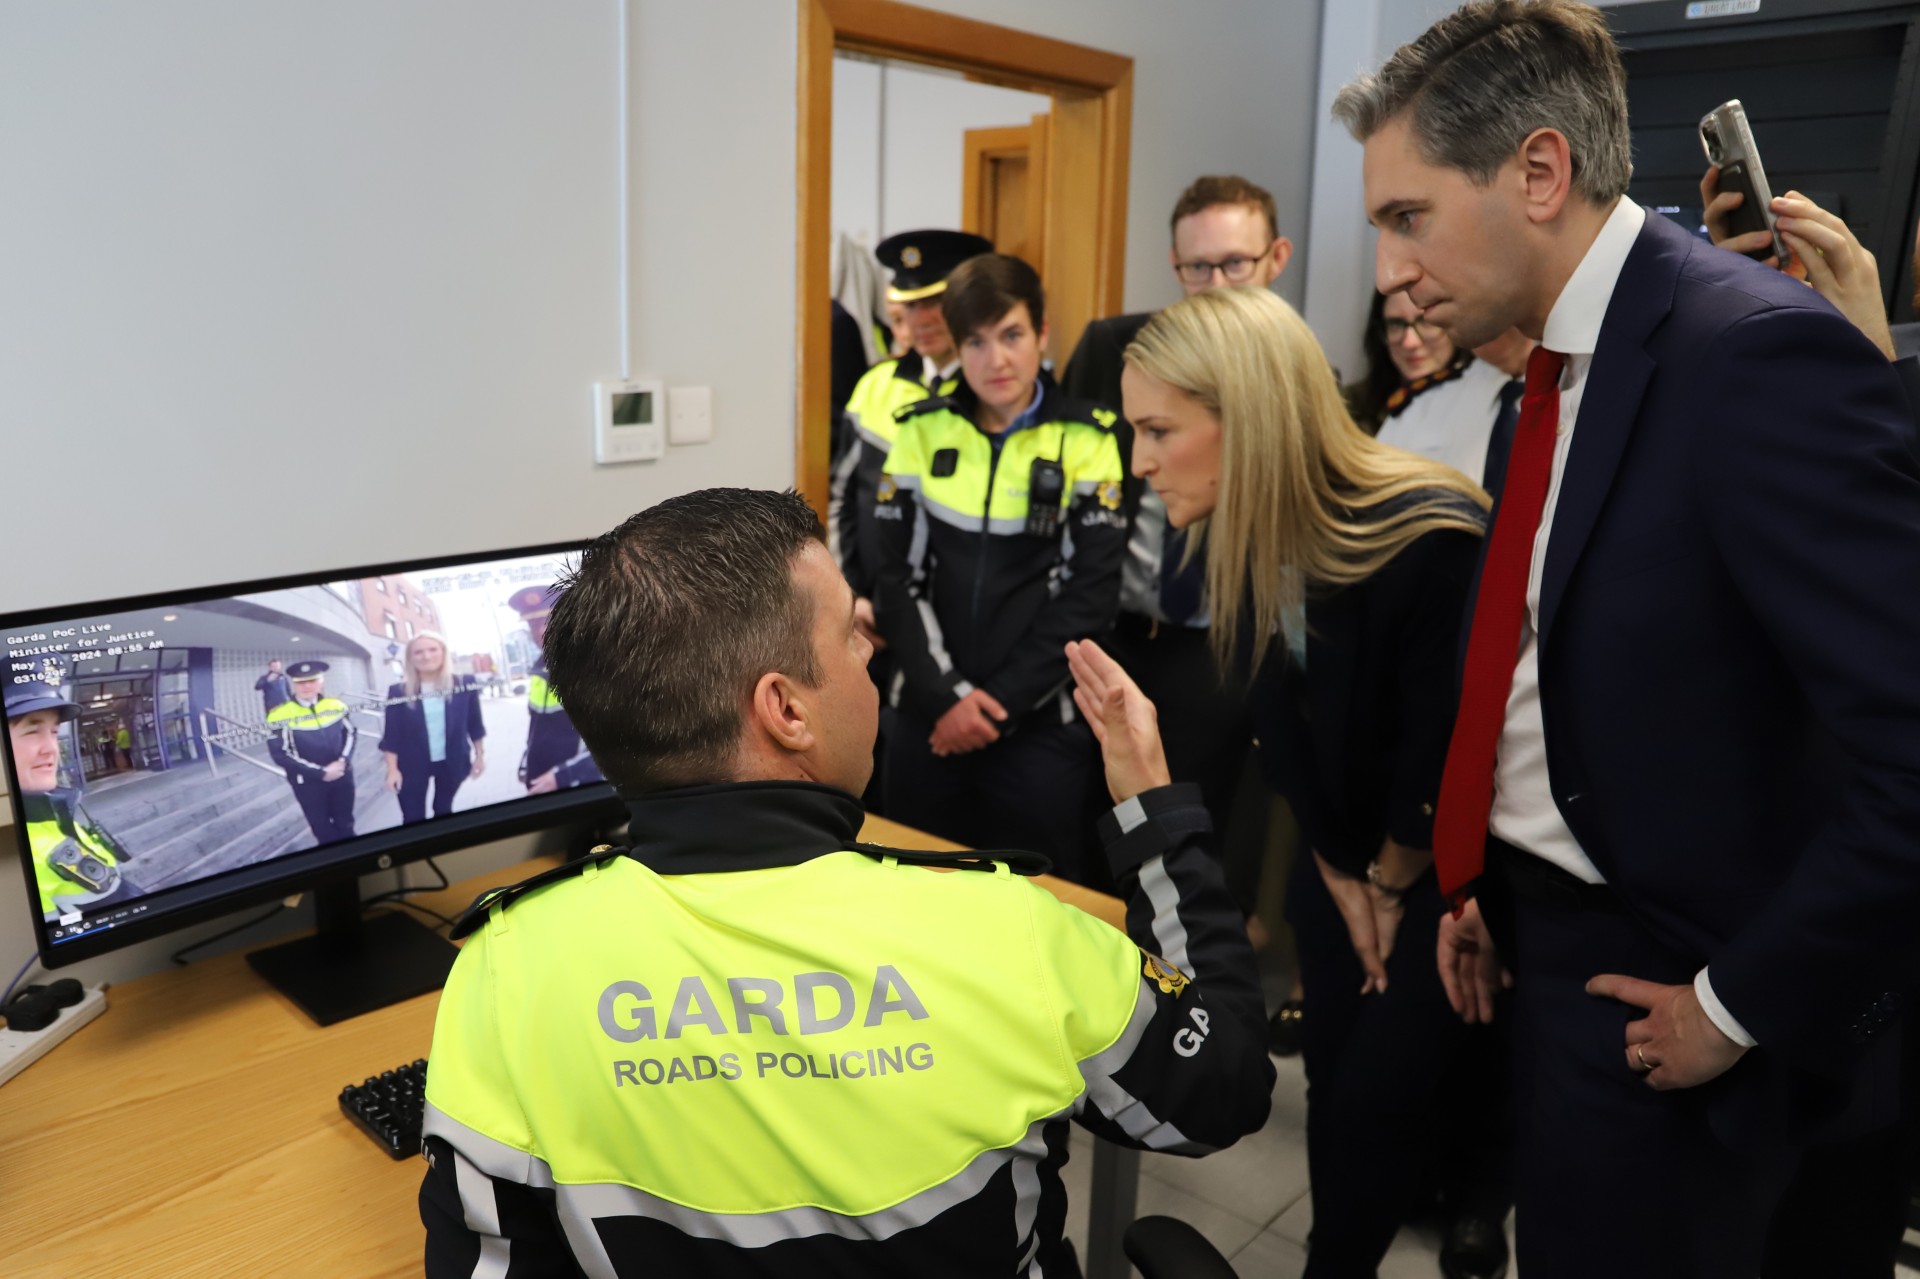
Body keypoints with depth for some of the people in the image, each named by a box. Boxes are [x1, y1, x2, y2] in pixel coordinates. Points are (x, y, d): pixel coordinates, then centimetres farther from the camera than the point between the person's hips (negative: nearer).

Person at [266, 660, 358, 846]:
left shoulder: (336, 705, -2)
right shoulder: (280, 715, -16)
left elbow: (351, 734, 6)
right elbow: (281, 755, -17)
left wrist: (342, 762, -13)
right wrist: (321, 772, -20)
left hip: (342, 777, 3)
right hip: (308, 784, -3)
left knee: (345, 825, 18)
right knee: (323, 830, 12)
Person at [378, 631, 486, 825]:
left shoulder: (464, 684, -7)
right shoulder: (398, 692, -10)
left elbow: (475, 724, 2)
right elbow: (391, 735, -6)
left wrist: (480, 755, 6)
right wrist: (392, 769, -7)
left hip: (453, 762, 2)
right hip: (412, 766, -2)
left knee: (443, 811, 20)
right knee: (413, 819, 0)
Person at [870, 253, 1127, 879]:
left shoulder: (1089, 441, -4)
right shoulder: (922, 431, 3)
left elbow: (1091, 592, -7)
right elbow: (896, 576, 1)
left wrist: (1000, 702, -11)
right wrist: (946, 693, -10)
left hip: (1041, 725, -2)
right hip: (928, 717, 3)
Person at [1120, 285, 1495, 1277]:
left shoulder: (1432, 538, -30)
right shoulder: (1239, 542, -10)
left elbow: (1445, 752, -20)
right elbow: (1282, 734, -2)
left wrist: (1393, 884, -6)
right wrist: (1342, 878, 1)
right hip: (1343, 860, 6)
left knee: (1374, 1101, 0)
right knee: (1334, 1079, 14)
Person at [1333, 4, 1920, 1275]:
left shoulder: (1756, 353, -23)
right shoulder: (1564, 364, 4)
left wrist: (1741, 1005, -17)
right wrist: (1482, 883, 7)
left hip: (1654, 982, -7)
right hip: (1544, 931, 7)